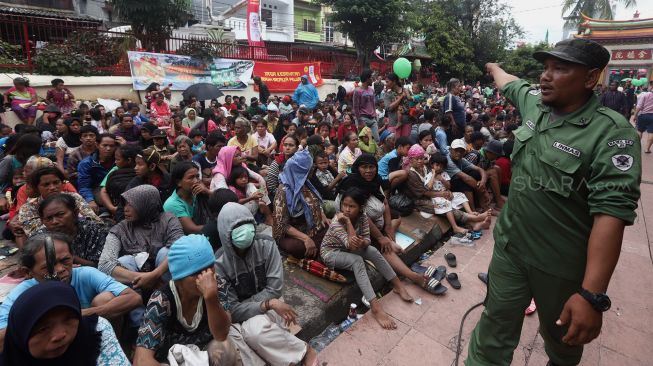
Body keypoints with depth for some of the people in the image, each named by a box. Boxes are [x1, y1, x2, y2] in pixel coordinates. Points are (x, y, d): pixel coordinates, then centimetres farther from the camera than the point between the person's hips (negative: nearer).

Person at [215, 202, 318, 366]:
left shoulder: (266, 245, -15)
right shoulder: (219, 263, -17)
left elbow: (274, 290, -15)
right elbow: (231, 310, -18)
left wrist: (241, 306, -18)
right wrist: (269, 304, -30)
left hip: (267, 309, -1)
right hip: (238, 319, 1)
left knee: (254, 329, -34)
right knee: (227, 336, -32)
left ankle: (305, 352, -11)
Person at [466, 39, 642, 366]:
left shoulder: (612, 134, -20)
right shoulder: (535, 104, 0)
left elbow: (611, 212, -28)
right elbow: (510, 84, 23)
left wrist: (592, 294, -33)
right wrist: (494, 68, 44)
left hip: (562, 265, -4)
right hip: (510, 245, 5)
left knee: (562, 337, 23)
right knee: (495, 330, 12)